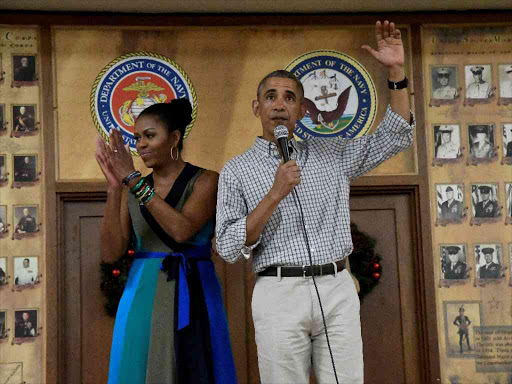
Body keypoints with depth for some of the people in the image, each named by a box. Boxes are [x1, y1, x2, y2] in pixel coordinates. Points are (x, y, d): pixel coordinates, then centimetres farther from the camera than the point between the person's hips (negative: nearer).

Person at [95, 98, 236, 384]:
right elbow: (111, 253, -2)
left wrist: (133, 179, -17)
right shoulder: (133, 192, 9)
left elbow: (182, 230, -19)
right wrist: (114, 189, -11)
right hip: (142, 298, 3)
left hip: (192, 298, -3)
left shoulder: (205, 181, -1)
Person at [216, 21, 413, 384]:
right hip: (279, 293, -2)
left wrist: (396, 71, 6)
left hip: (337, 290, 2)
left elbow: (395, 136, 16)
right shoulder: (236, 170, 7)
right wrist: (275, 194, -12)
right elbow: (229, 248, -2)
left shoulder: (331, 155, 16)